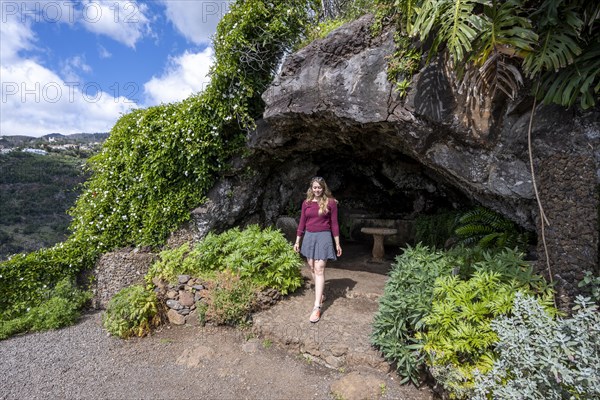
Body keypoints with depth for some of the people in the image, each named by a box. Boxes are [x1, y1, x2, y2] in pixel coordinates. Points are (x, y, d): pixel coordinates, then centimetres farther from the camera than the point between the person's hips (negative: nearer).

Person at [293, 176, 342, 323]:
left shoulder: (330, 202, -3)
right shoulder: (306, 203, 6)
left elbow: (334, 224, -1)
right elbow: (302, 223, 10)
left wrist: (337, 244, -1)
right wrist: (297, 241, 10)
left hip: (323, 236, -4)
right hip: (309, 236, 5)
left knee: (319, 269, -9)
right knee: (312, 268, 12)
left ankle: (317, 307, -8)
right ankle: (321, 294, 33)